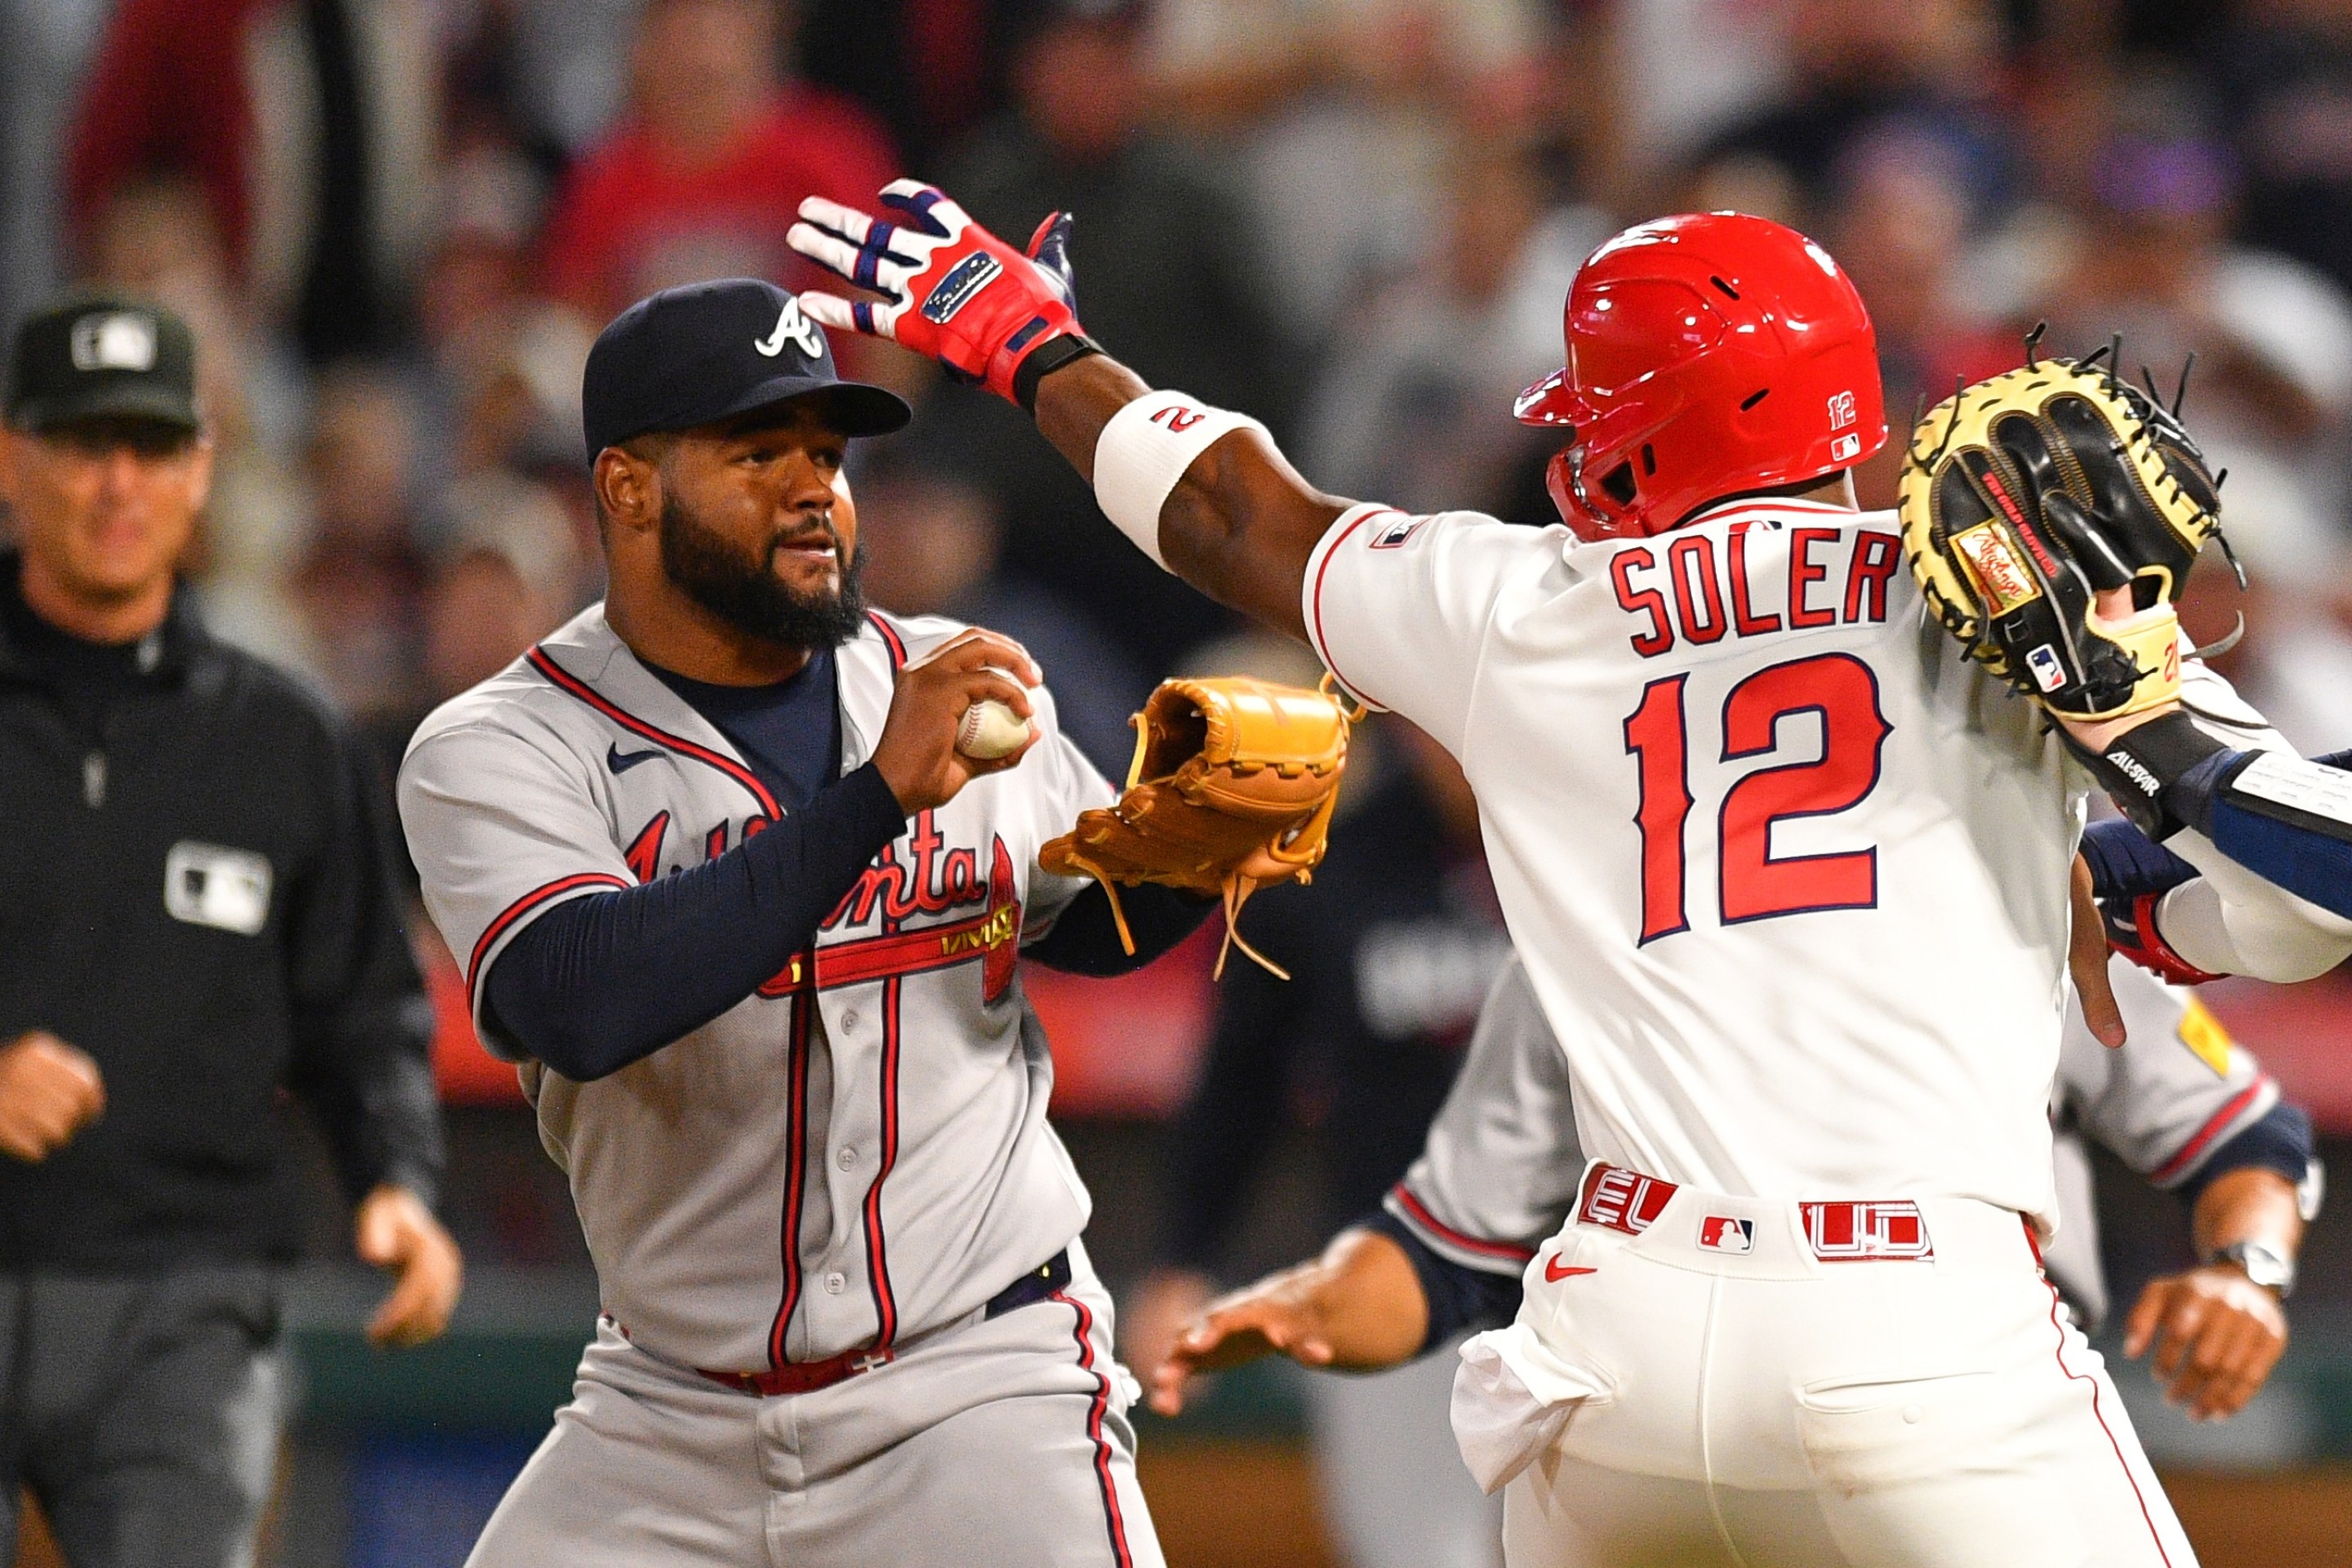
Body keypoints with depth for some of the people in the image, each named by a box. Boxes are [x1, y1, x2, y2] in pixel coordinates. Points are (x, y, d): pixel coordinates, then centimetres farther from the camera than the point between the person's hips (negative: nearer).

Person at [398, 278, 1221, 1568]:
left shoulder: (952, 683, 4)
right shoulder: (496, 750, -7)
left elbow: (1085, 925, 21)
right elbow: (582, 1006, -27)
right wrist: (877, 795, -31)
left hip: (982, 1384, 0)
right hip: (669, 1409, 0)